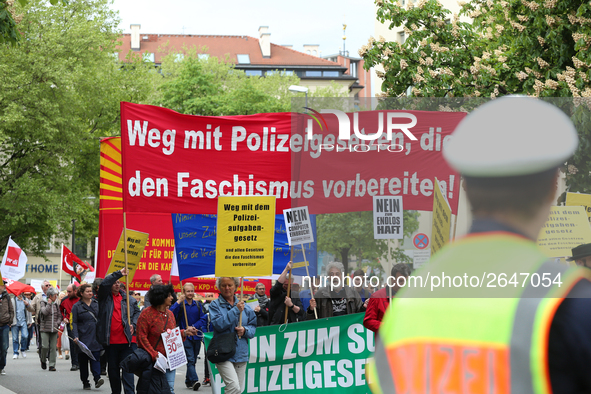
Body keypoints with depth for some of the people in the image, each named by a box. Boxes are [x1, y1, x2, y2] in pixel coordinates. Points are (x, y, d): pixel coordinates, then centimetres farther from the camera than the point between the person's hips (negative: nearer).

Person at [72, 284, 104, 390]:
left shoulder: (97, 304, 11)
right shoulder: (77, 306, 1)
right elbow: (74, 323, -3)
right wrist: (75, 336, -14)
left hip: (95, 338, 2)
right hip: (83, 339, -2)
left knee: (96, 357, -9)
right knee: (83, 360, 3)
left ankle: (97, 378, -15)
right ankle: (85, 382, 10)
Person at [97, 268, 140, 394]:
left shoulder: (128, 299, 11)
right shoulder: (105, 297, 5)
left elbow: (137, 312, 16)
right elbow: (104, 284, -13)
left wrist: (133, 324, -1)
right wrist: (119, 274, -18)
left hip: (126, 340, 0)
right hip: (110, 340, 0)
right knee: (113, 368, 11)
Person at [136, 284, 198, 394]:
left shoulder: (170, 314, 11)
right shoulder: (147, 313, -9)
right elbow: (142, 337, -12)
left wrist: (185, 332, 5)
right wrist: (154, 354, -19)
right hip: (153, 360, -5)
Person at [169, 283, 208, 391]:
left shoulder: (198, 305, 8)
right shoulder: (180, 304, -2)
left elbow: (203, 319, 3)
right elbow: (171, 314, -18)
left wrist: (194, 326, -12)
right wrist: (178, 302, -22)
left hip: (197, 336, 4)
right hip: (185, 336, -4)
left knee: (193, 360, 11)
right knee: (190, 360, -14)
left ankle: (188, 381, 24)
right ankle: (194, 381, -23)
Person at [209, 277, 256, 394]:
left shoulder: (243, 306, 12)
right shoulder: (215, 305, 0)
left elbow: (253, 326, 14)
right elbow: (218, 324, -16)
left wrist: (245, 330, -8)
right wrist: (235, 310, -16)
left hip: (241, 353, 5)